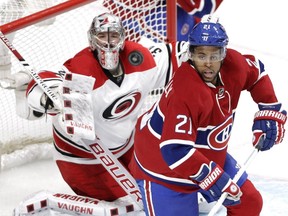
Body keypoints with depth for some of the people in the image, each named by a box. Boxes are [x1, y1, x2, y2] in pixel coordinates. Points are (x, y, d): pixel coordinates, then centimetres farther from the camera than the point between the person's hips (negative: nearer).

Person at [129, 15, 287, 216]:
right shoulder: (184, 92, -35)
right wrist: (213, 180, -36)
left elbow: (257, 73, 10)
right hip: (164, 167, -8)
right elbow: (175, 150, -37)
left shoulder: (233, 65, -14)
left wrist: (269, 113, 3)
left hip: (209, 156, 8)